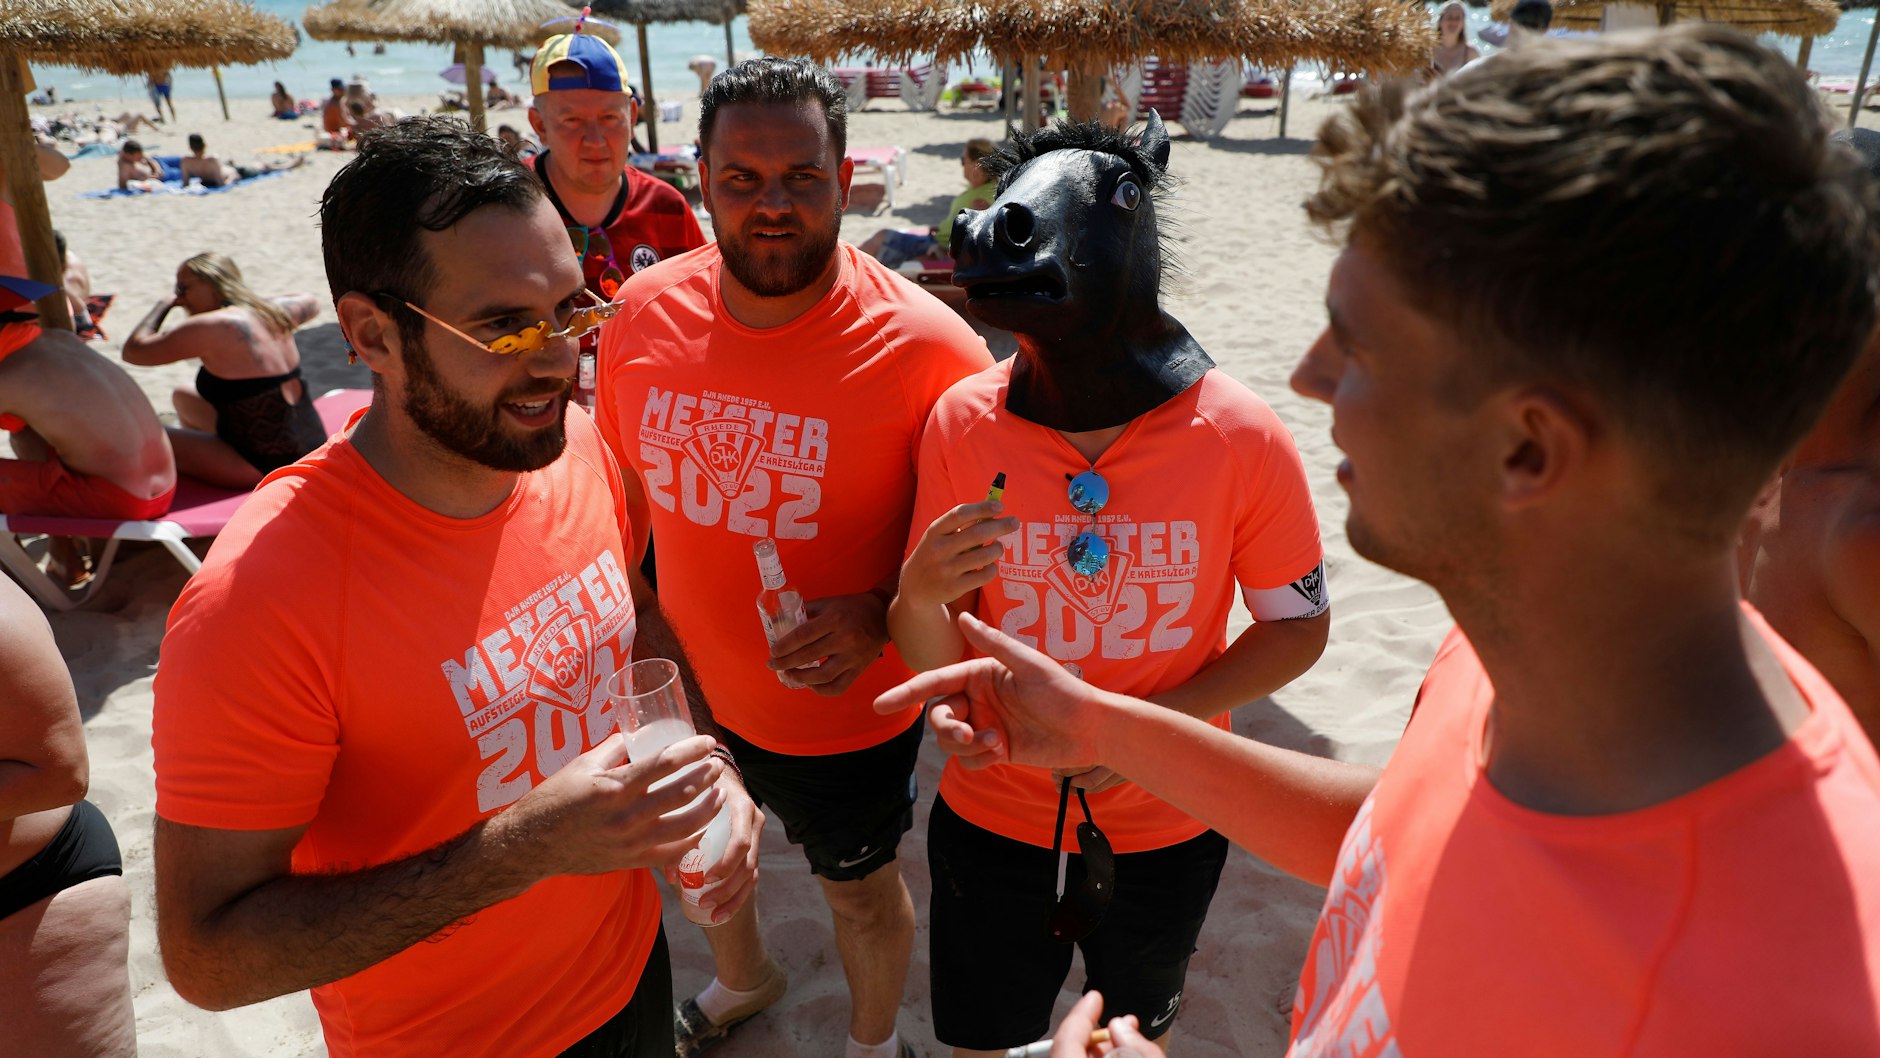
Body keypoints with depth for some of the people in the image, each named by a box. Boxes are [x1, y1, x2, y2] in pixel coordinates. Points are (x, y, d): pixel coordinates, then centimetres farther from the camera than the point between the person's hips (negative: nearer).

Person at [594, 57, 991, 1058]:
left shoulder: (926, 346, -24)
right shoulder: (644, 311, -11)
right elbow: (626, 482, 5)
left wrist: (882, 615, -27)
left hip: (844, 712, -4)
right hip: (686, 685, 5)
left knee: (861, 892, 20)